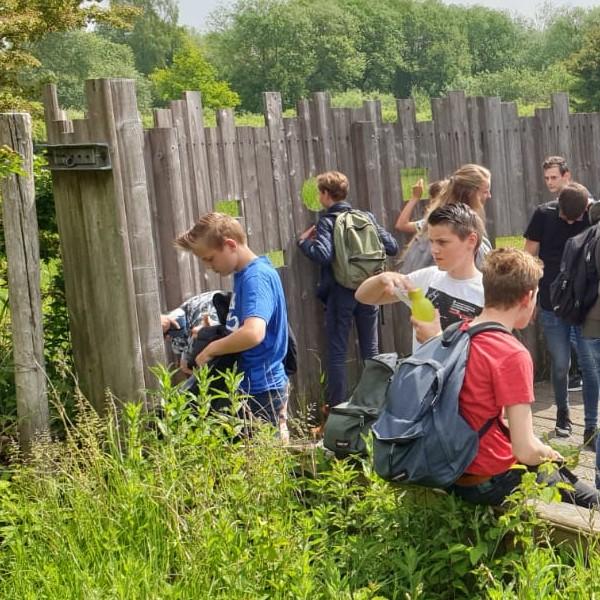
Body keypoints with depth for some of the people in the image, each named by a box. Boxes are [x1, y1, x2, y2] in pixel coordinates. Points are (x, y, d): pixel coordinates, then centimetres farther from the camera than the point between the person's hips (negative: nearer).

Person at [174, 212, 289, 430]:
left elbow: (253, 333, -33)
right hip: (251, 386, 9)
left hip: (261, 389, -9)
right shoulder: (244, 275, 11)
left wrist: (211, 349, -18)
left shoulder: (256, 277, -18)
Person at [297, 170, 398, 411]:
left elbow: (323, 255, -24)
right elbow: (392, 247, 3)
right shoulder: (366, 217, 4)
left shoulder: (326, 222, -9)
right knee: (371, 350, 14)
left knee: (337, 352, 4)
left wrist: (304, 240, -6)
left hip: (340, 294, -4)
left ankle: (336, 406, 8)